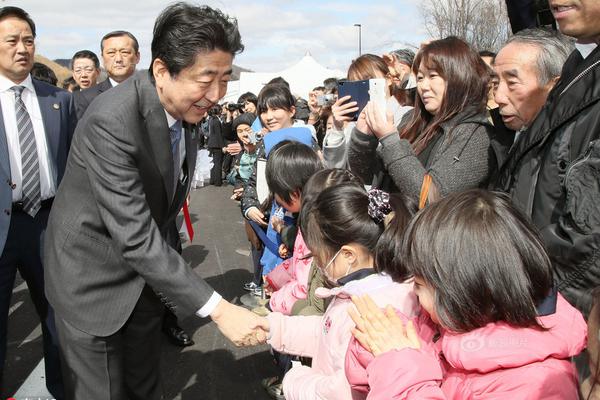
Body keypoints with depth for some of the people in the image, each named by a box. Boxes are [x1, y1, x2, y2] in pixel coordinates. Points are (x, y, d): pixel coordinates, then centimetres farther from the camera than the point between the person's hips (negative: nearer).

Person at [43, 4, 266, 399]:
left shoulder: (188, 107, -6)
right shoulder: (110, 121, -31)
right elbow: (136, 239, -33)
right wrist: (218, 308, -33)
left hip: (146, 272, 7)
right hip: (94, 281, -6)